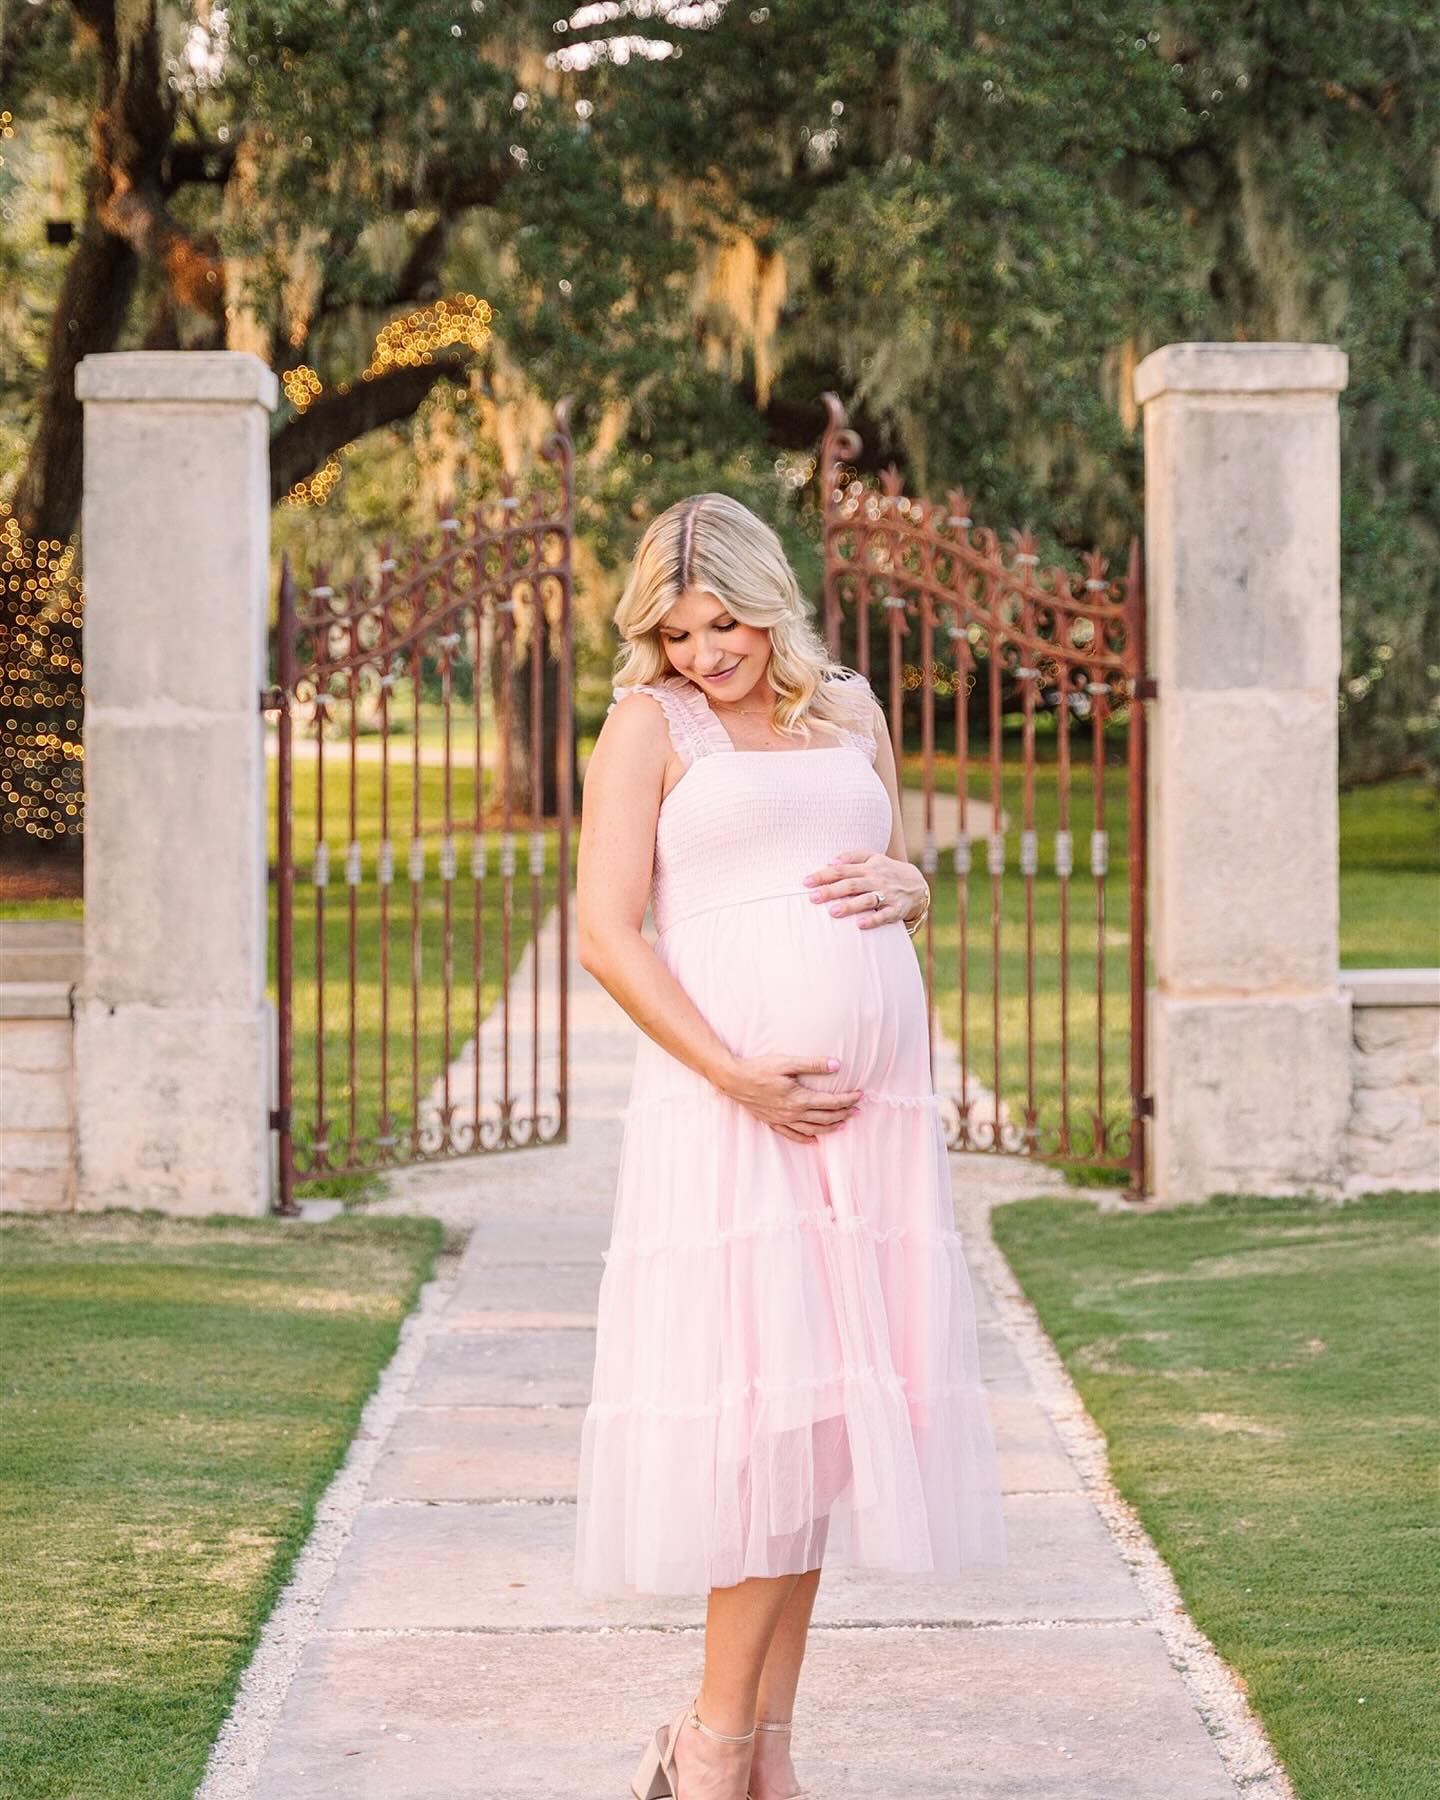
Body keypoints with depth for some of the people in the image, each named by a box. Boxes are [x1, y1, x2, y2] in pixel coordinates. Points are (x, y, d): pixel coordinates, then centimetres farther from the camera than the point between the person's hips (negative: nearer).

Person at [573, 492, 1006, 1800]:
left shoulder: (851, 712, 16)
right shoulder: (650, 723, 0)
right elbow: (607, 934, -7)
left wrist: (904, 886, 1)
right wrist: (738, 1078, -15)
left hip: (873, 1101, 5)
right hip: (728, 1102, -5)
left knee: (824, 1409, 3)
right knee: (767, 1399, -12)